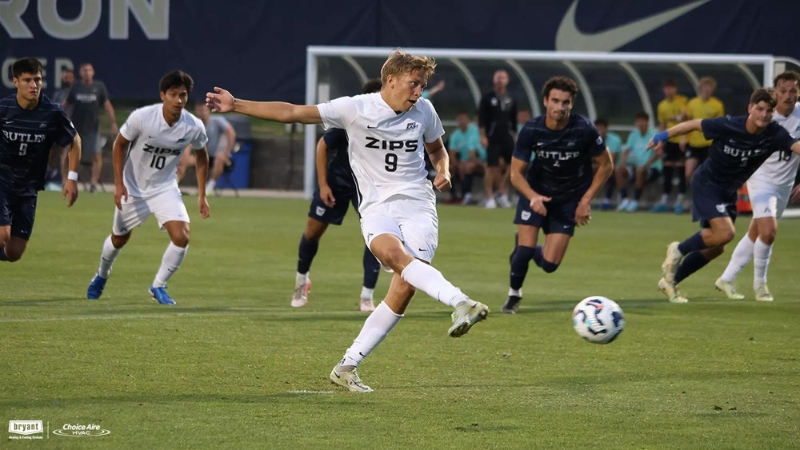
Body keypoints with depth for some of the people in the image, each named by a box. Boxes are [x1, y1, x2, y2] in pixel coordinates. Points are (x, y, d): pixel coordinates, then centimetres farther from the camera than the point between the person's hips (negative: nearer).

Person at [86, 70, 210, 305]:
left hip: (165, 188, 1)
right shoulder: (141, 117, -23)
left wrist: (202, 195, 3)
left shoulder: (194, 127, -16)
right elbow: (120, 144, -8)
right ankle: (101, 276, 48)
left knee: (181, 237, -18)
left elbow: (201, 155, 4)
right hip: (133, 187, -1)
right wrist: (119, 184, -13)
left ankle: (158, 286, 4)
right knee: (119, 238, 15)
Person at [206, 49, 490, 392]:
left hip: (418, 206, 2)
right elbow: (291, 113, 0)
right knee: (394, 254, -36)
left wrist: (443, 171, 5)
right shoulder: (355, 109, -2)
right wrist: (236, 106, -5)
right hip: (377, 207, -2)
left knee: (405, 286, -17)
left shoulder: (423, 111, 8)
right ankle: (461, 304, -52)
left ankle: (347, 367, -7)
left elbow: (436, 148, 28)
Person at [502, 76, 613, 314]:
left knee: (549, 264, -5)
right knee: (525, 248, -13)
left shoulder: (584, 130, -23)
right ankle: (514, 294, 18)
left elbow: (606, 165, -8)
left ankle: (526, 249, 32)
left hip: (569, 198, 0)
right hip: (536, 191, 0)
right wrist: (533, 197, -32)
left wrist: (586, 201, -12)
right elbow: (516, 173, -13)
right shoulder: (531, 130, -20)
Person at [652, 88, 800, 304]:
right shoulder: (728, 126, -24)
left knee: (715, 247, 10)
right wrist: (664, 136, -2)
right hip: (706, 183, -6)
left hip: (729, 192, 6)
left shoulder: (774, 134, -16)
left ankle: (670, 282, 25)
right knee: (725, 233, -24)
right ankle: (678, 251, -1)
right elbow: (695, 124, -10)